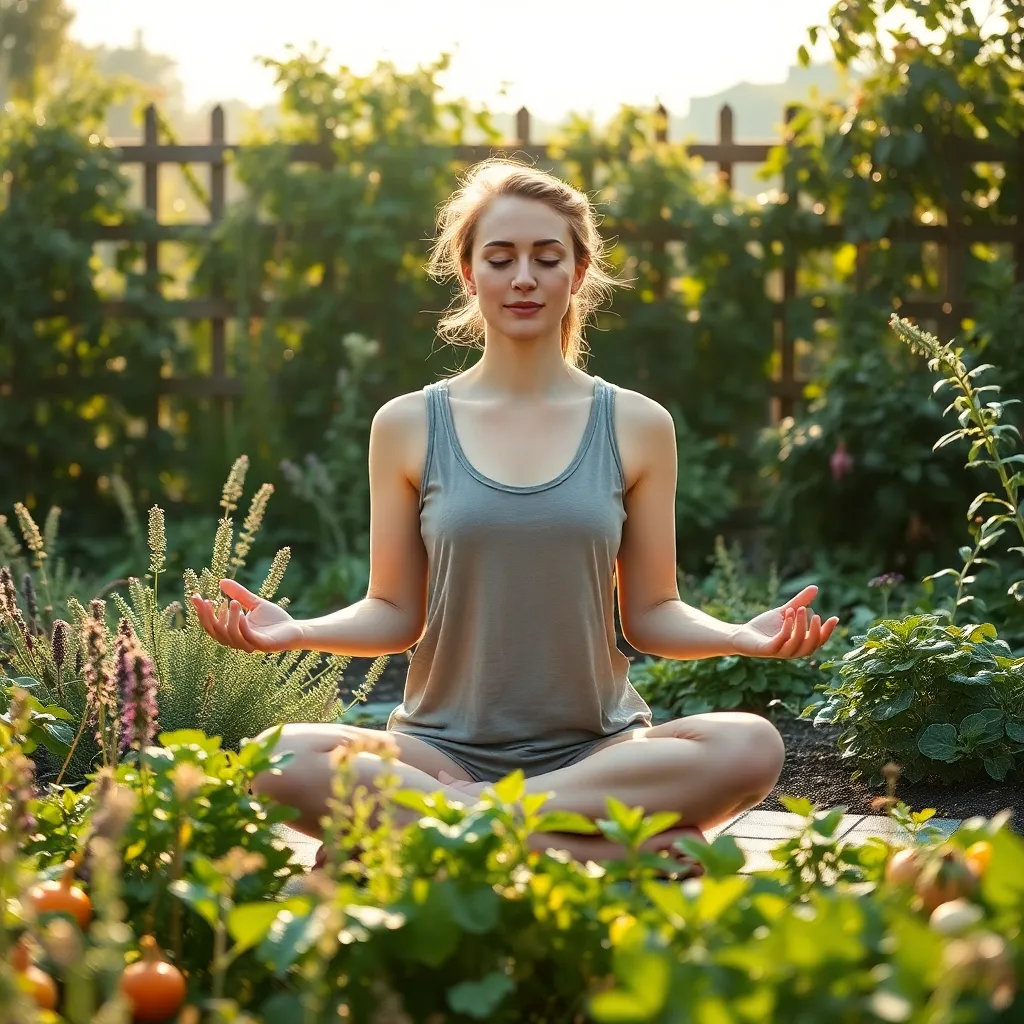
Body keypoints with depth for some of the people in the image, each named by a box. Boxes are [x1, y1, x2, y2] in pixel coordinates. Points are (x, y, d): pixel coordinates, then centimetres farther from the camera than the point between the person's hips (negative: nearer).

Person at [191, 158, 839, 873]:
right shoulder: (408, 427, 6)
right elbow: (395, 614, 7)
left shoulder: (637, 426, 7)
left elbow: (650, 615, 7)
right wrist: (297, 631, -12)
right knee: (279, 761, -30)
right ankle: (608, 846, -31)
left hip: (595, 748, 0)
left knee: (751, 747, -30)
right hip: (444, 746, 0)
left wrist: (744, 636, -12)